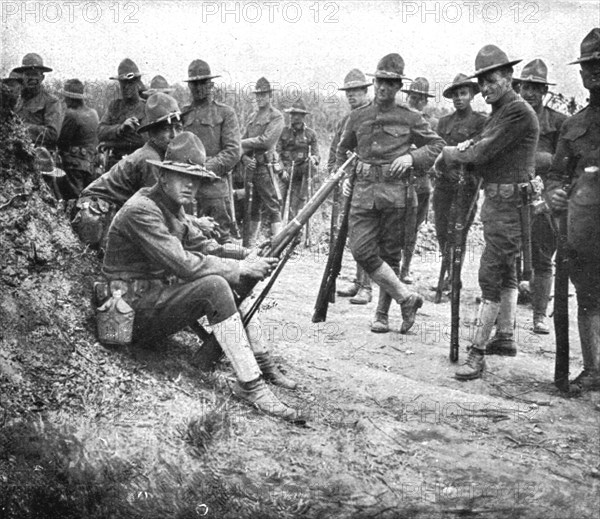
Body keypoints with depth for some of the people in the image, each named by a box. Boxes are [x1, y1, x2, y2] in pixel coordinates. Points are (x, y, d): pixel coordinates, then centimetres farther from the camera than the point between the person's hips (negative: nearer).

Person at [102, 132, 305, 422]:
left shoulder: (172, 208, 11)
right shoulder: (140, 210, -20)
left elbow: (203, 246, 11)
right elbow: (183, 264, -27)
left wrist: (250, 257, -4)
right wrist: (240, 267, -20)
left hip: (159, 294, 10)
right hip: (134, 312, -10)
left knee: (227, 279, 6)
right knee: (214, 287, -27)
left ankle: (260, 360, 4)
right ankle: (250, 385, -25)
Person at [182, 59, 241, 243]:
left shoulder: (225, 113, 5)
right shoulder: (182, 114, 15)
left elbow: (233, 151, -4)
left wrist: (205, 168, -13)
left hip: (216, 187, -3)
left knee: (221, 237, 0)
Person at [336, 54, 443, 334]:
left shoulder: (410, 118, 4)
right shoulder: (357, 116, 12)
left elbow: (437, 145, 10)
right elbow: (342, 150, 24)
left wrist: (411, 156, -6)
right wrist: (343, 175, 9)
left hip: (396, 193, -2)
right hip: (363, 191, 2)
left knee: (390, 255, 4)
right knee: (362, 251, -10)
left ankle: (383, 312, 15)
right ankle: (407, 298, -1)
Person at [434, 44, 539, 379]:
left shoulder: (519, 111, -15)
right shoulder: (500, 111, 16)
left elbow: (483, 153, -21)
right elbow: (483, 156, 14)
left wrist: (450, 155, -5)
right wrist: (464, 152, -6)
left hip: (510, 204, -10)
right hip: (496, 200, 10)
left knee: (491, 276, -11)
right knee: (506, 273, 16)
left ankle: (477, 354, -9)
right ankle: (505, 338, 27)